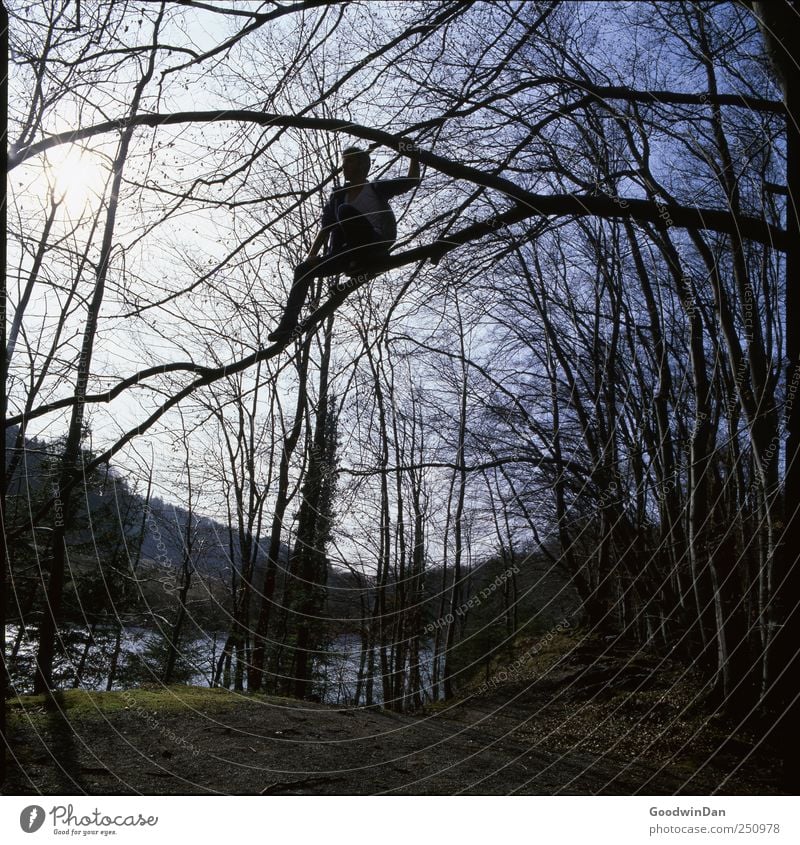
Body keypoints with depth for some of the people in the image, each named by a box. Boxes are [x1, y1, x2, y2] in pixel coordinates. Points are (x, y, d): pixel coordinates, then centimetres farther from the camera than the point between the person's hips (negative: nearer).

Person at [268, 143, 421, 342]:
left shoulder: (377, 188, 10)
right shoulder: (338, 195, 21)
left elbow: (413, 180, 5)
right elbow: (325, 229, 12)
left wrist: (413, 157, -9)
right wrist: (311, 255, -1)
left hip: (375, 243, -5)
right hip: (351, 254, 5)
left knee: (345, 210, -28)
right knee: (303, 269, -6)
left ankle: (361, 264, -27)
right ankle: (289, 323, -11)